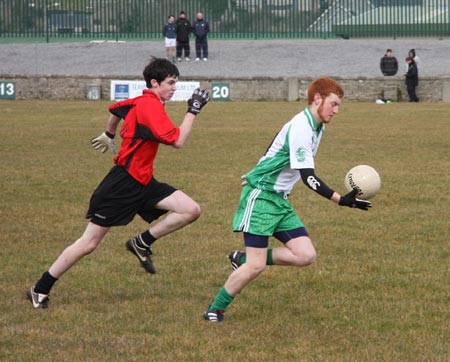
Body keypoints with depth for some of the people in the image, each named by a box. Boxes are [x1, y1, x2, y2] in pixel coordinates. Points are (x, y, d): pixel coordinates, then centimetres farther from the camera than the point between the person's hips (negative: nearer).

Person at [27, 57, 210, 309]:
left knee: (191, 210, -7)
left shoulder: (142, 102, 10)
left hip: (143, 183, 9)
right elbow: (177, 141, -25)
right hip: (122, 184, -9)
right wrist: (193, 110, -18)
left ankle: (143, 243, 6)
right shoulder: (151, 106, -18)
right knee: (89, 244, -3)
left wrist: (109, 135, 47)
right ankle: (41, 290, 8)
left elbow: (117, 109, 30)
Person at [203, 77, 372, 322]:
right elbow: (307, 176, -27)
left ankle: (243, 260, 10)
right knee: (256, 265, -12)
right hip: (261, 196, -9)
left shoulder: (317, 127, 10)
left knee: (306, 256, -4)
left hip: (280, 200, 9)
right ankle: (215, 310, 5)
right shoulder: (300, 128, -21)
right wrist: (340, 200, -32)